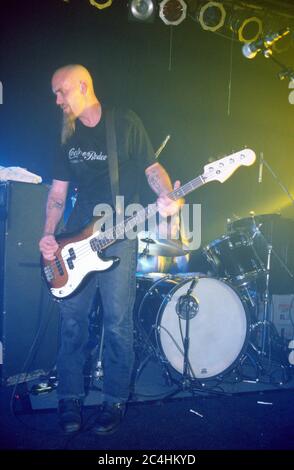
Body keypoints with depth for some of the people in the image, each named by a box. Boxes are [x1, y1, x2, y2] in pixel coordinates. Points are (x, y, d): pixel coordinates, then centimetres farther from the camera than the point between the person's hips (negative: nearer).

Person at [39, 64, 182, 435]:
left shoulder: (126, 123, -1)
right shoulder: (67, 135, 13)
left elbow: (152, 168, -2)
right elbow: (58, 190, 13)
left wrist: (166, 197, -23)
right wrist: (48, 234, 0)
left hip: (119, 236, -4)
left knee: (117, 322, 0)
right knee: (72, 318, 5)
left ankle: (115, 401, 18)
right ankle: (70, 398, 22)